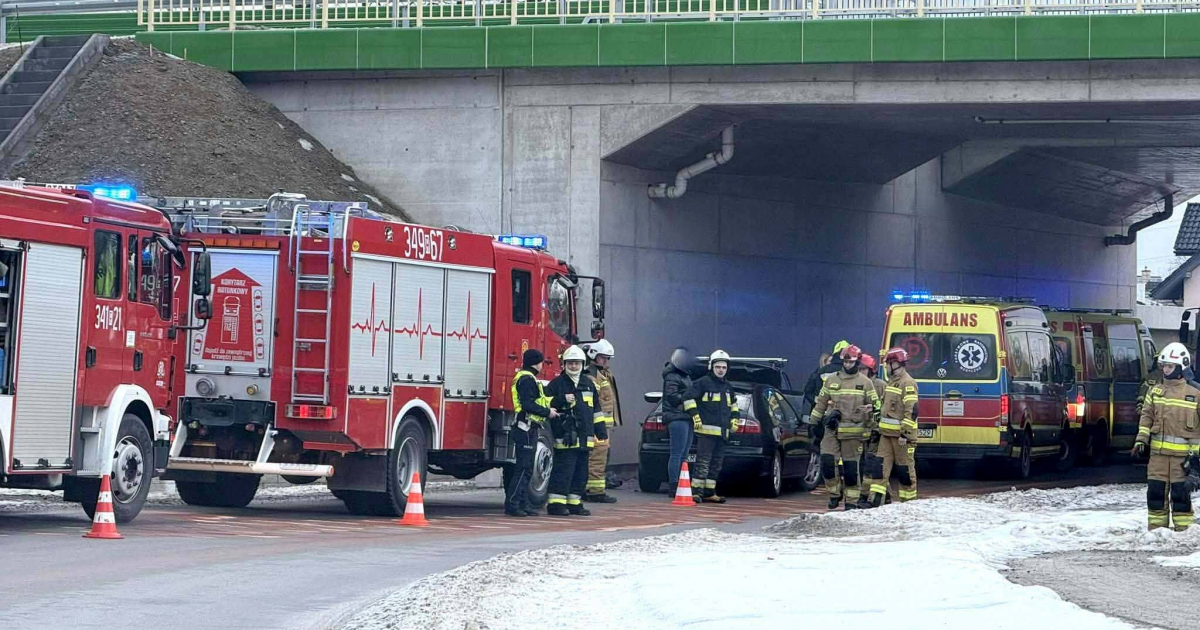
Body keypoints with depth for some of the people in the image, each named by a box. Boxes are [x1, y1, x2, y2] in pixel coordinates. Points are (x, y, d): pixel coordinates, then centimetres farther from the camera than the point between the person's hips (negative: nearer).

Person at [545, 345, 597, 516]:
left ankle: (575, 502, 17)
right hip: (565, 436, -6)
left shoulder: (588, 383, 17)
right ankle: (556, 503, -10)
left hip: (584, 436, 6)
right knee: (563, 470, -10)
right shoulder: (557, 383, 0)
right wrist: (563, 399, -19)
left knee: (581, 472, 9)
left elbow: (595, 409, 22)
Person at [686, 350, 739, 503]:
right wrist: (695, 416, -15)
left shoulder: (727, 387, 20)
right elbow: (689, 397, -9)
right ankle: (696, 491, -14)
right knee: (703, 462, -13)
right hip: (706, 430, -8)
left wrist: (734, 419, 24)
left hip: (722, 432, 8)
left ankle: (709, 492, 14)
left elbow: (733, 403, 36)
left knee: (716, 464, 9)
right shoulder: (703, 383, -4)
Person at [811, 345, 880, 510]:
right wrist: (814, 422, 17)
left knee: (850, 468, 0)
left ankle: (851, 501, 10)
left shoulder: (865, 382, 4)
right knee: (827, 462, -10)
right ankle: (835, 493, 10)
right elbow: (820, 402, 17)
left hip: (853, 432, -2)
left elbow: (875, 404, 7)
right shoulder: (831, 380, 10)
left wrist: (870, 408, -16)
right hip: (832, 429, 2)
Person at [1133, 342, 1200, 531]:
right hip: (1158, 452, 4)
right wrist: (1141, 440, -2)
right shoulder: (1155, 391, 10)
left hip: (1182, 454, -4)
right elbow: (1146, 416, 11)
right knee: (1155, 491, 4)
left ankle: (1183, 530, 2)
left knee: (1180, 493, -4)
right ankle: (1156, 529, 12)